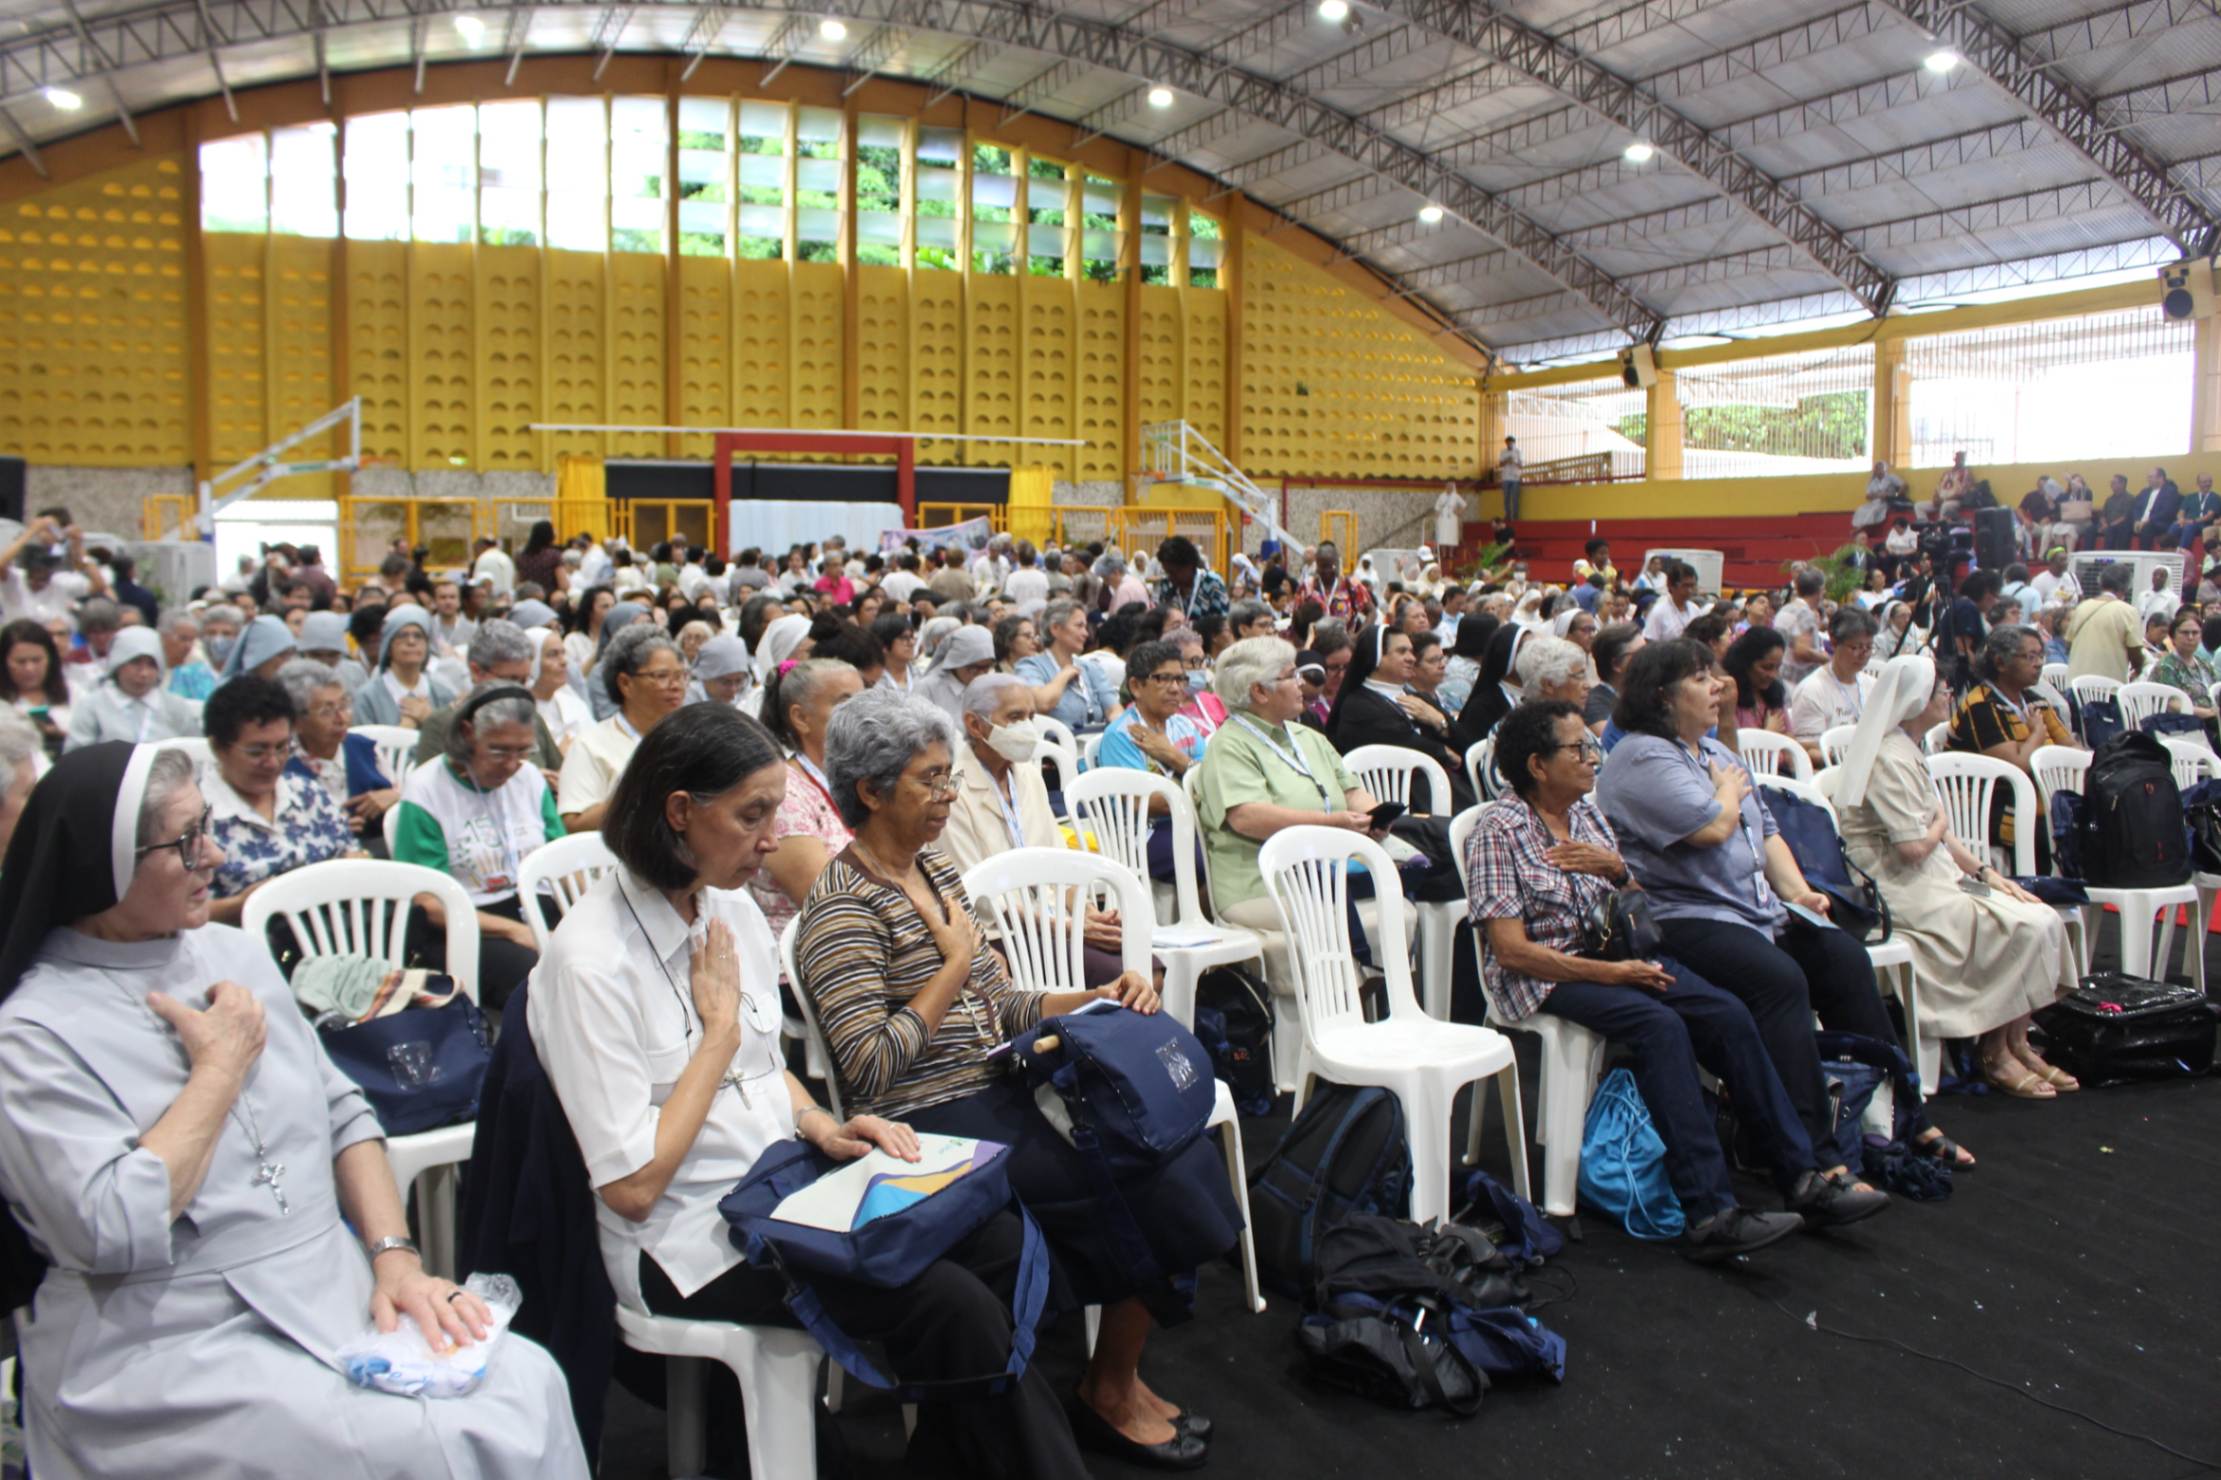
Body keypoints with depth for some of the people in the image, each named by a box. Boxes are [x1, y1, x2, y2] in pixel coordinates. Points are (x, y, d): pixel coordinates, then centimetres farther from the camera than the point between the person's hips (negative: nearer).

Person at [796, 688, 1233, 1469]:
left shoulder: (935, 869, 13)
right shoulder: (843, 906, -14)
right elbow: (868, 1069, -22)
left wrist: (1096, 998, 1)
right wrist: (953, 965, -15)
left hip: (999, 1089, 8)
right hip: (934, 1124, -8)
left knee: (1177, 1151, -9)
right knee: (1153, 1185, -15)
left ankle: (1122, 1373, 8)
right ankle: (1110, 1395, 8)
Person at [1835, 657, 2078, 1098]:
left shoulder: (1909, 751, 16)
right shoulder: (1889, 759, -17)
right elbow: (1914, 847, -23)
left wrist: (1986, 872, 7)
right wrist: (1940, 824, -3)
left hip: (1933, 880, 10)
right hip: (1900, 892, -10)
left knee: (2043, 919, -4)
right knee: (2023, 927, -18)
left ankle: (2017, 1045, 3)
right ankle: (1996, 1053, -4)